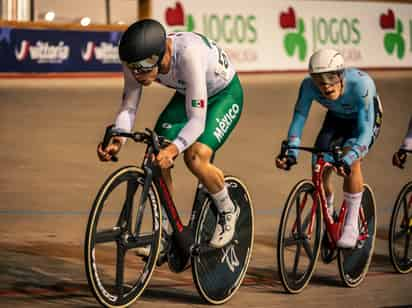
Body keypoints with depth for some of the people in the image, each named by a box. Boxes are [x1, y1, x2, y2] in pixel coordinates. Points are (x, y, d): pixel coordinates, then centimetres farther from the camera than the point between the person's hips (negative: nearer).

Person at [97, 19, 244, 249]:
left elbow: (197, 120, -41)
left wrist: (173, 149, -57)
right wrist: (117, 141, -36)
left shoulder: (188, 54, -42)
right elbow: (128, 107, -17)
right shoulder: (138, 61, -25)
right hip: (187, 94, 6)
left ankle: (228, 212, 2)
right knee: (157, 157, -13)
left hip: (224, 95, -6)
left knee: (195, 157, -26)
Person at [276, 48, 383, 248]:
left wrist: (348, 159, -57)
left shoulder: (361, 84, -41)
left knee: (351, 160, -29)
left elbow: (365, 129, -43)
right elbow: (298, 119, -26)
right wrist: (290, 153, -41)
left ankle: (351, 226, -21)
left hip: (364, 118, -4)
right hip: (336, 118, 4)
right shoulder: (309, 85, -32)